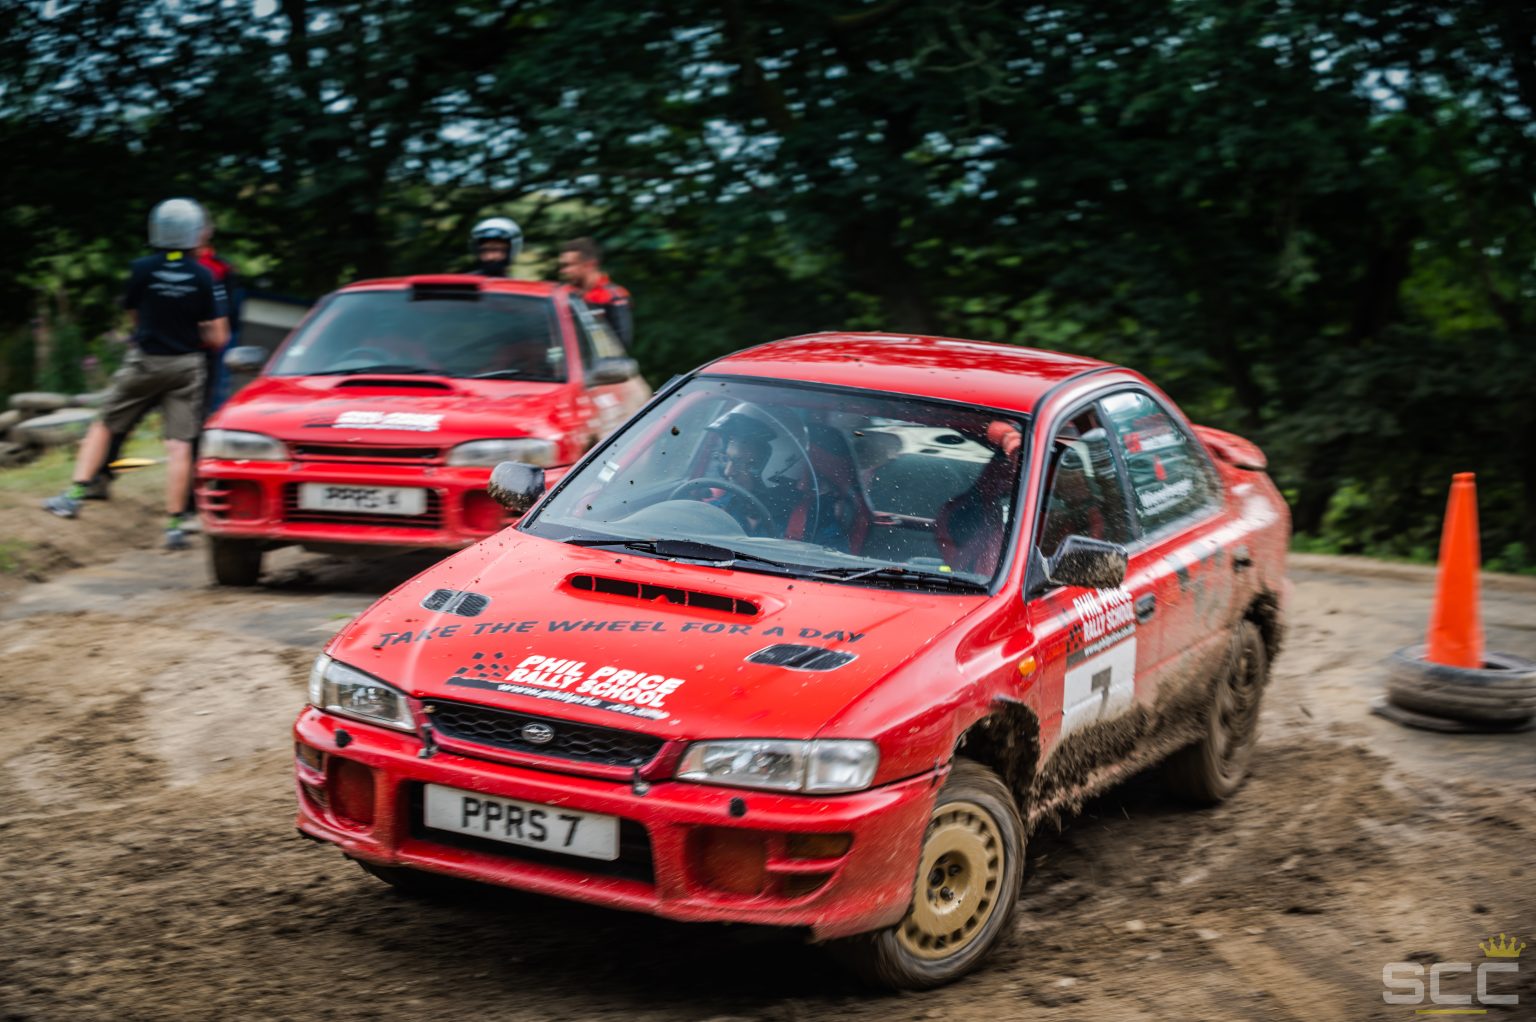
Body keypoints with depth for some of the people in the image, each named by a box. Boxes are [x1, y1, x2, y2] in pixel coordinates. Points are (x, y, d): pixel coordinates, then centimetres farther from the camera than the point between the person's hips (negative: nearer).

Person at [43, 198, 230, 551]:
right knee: (179, 445, -1)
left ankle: (76, 494, 9)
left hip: (144, 361, 0)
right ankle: (174, 524, -4)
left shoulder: (142, 269, -7)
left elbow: (133, 314, 10)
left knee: (104, 425, 15)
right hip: (185, 366, 0)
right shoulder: (204, 278, -8)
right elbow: (218, 338, -7)